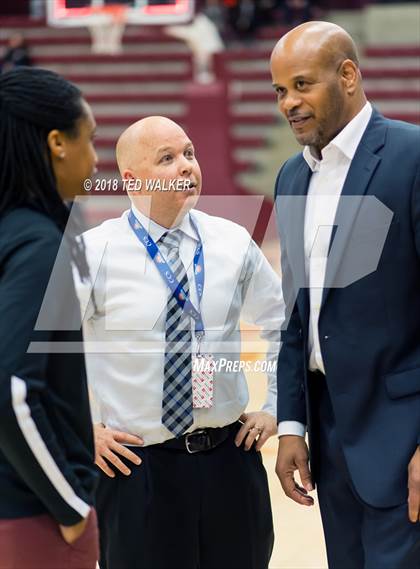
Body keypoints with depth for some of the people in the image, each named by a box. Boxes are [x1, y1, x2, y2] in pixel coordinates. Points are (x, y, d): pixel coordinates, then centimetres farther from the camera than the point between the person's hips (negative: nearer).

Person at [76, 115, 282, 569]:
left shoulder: (232, 242, 3)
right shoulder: (95, 254, -8)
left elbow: (281, 322, 17)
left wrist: (275, 409, 11)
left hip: (231, 459, 3)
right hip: (137, 466, -3)